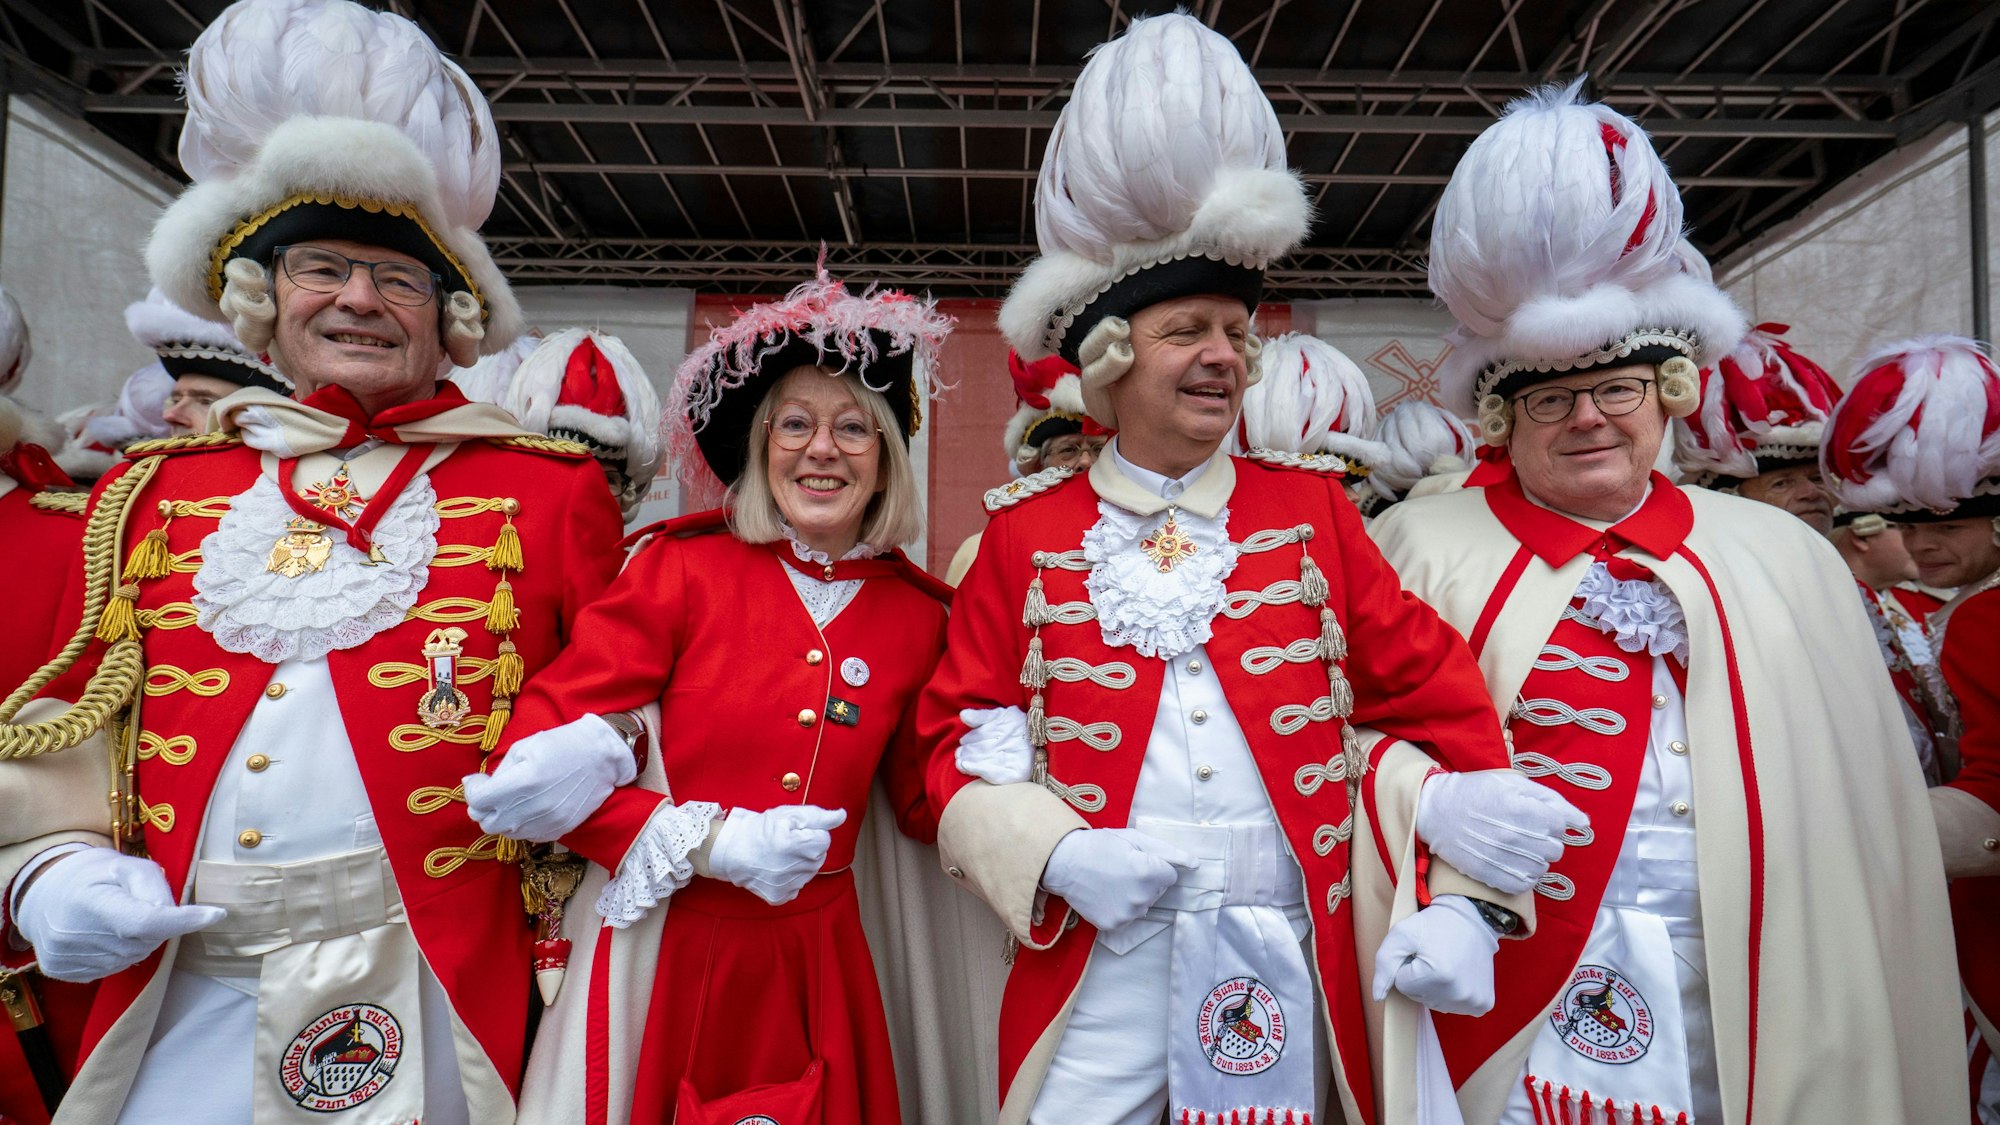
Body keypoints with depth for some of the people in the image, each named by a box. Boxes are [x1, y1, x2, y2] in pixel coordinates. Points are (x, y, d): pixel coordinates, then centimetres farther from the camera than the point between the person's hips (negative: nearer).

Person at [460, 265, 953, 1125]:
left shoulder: (917, 613, -1)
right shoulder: (681, 566, -7)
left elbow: (926, 805, 9)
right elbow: (541, 753, -10)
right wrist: (710, 843, -16)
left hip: (809, 962, 2)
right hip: (667, 947, -2)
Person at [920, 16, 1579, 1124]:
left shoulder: (1309, 505, 4)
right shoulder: (1027, 530, 0)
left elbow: (1424, 691, 2)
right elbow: (957, 739, 1)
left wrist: (1462, 901, -7)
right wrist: (1055, 854, -15)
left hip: (1290, 964, 2)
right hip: (1098, 960, -1)